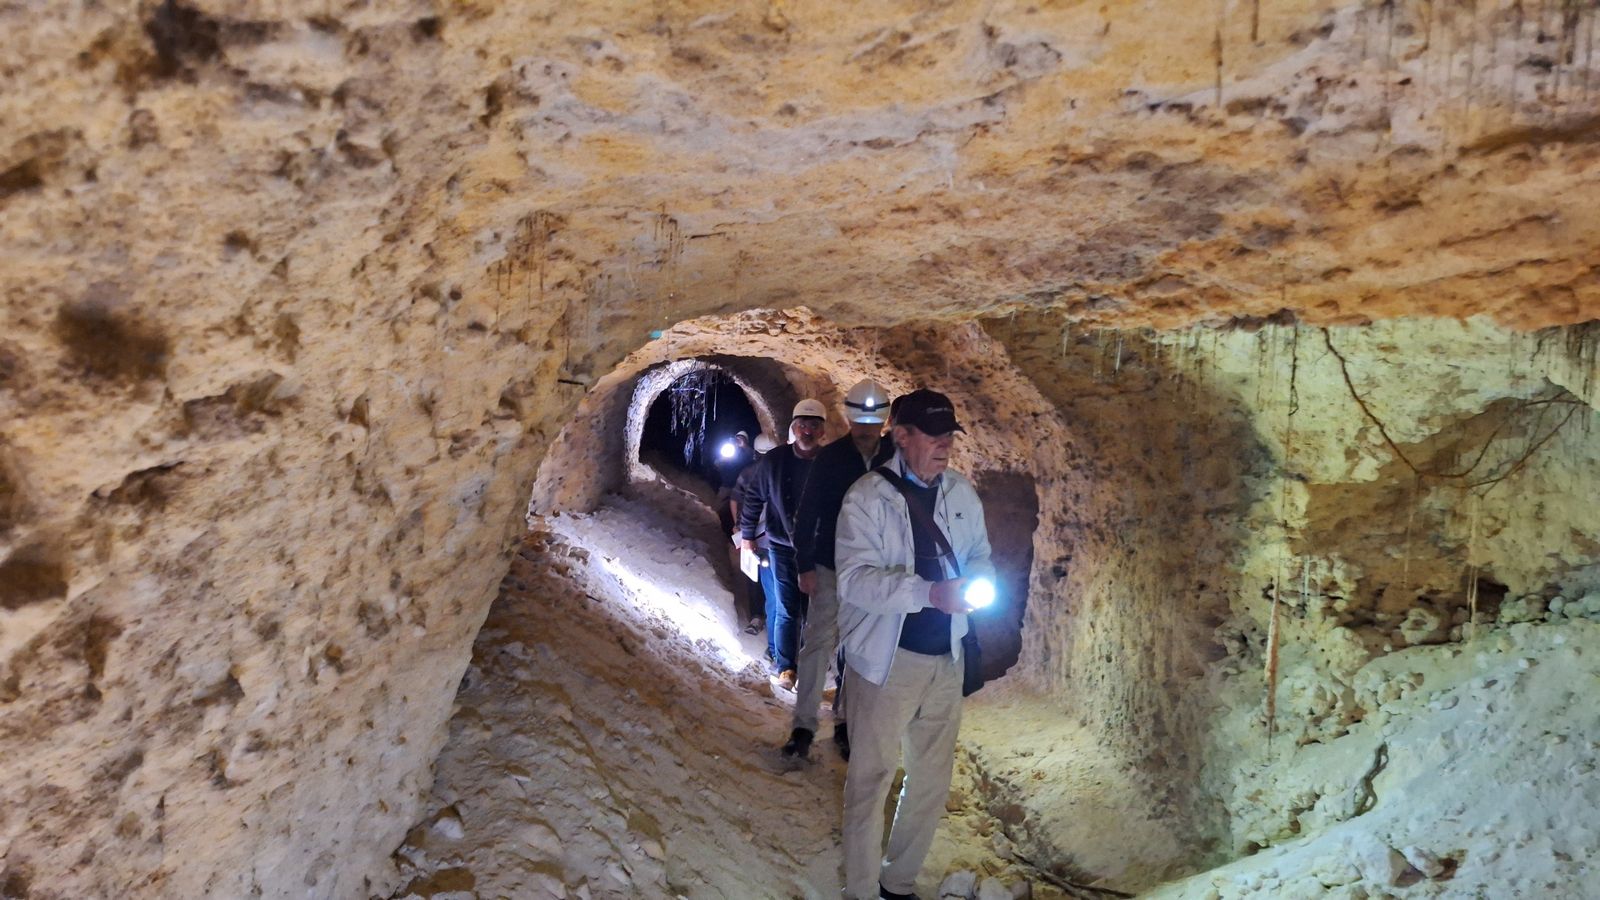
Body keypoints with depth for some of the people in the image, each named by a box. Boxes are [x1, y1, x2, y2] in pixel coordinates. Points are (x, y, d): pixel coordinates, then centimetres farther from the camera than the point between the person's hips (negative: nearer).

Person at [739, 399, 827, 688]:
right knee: (786, 610, 3)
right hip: (782, 546, 0)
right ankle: (785, 666, 14)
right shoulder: (774, 460, -5)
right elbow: (753, 496, 6)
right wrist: (747, 534, 10)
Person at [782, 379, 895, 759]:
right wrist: (805, 566, -9)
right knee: (818, 644, -2)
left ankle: (845, 721, 22)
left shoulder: (897, 459, -3)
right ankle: (804, 725, 7)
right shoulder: (830, 458, -8)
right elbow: (806, 514, -5)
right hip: (830, 570, -2)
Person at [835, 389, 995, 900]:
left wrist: (977, 582, -10)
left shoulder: (962, 494, 5)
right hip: (886, 659, -6)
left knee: (932, 778, 16)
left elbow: (979, 555, 14)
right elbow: (854, 577, -21)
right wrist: (932, 593, -32)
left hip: (946, 658, 6)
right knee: (871, 777, 5)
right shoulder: (867, 497, -12)